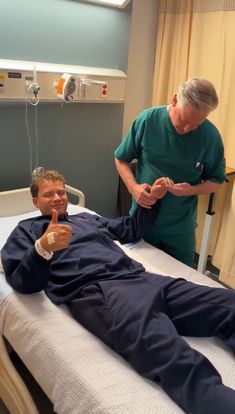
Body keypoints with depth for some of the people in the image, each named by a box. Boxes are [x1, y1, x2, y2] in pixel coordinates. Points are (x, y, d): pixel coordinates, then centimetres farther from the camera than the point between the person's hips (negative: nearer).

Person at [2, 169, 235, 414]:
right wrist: (42, 247, -16)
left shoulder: (86, 217, 35)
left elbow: (131, 229, 41)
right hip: (96, 292, -6)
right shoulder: (26, 230, 20)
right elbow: (23, 282, 4)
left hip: (140, 278, 7)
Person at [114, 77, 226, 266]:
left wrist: (192, 190, -20)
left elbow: (217, 181, -1)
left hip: (180, 229, 0)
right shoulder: (147, 119, -13)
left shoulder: (211, 136, -12)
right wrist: (133, 187, -18)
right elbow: (121, 159, -1)